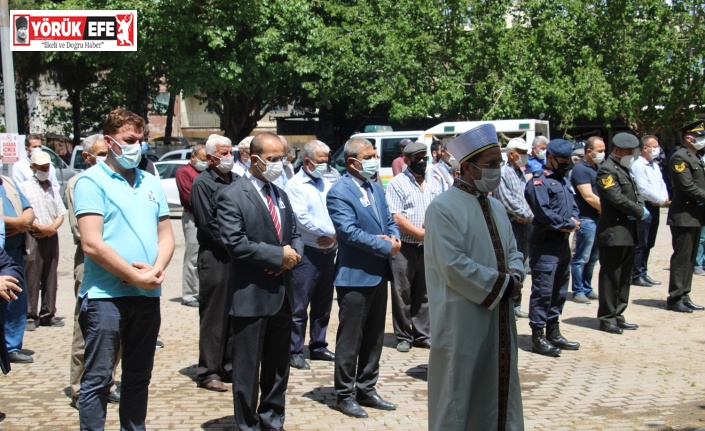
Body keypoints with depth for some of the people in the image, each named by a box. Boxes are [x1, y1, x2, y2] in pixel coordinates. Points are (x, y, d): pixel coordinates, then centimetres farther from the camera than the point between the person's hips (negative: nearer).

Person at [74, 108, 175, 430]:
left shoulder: (151, 183, 12)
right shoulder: (92, 181, -6)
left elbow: (165, 235, 12)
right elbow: (91, 244, -14)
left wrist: (157, 270, -8)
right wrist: (135, 276, -14)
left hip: (147, 295, 6)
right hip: (105, 295, -6)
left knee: (139, 376, 15)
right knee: (98, 378, -1)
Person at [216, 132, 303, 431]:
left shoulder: (280, 194, 14)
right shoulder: (232, 196, -10)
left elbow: (294, 234, 18)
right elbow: (235, 242, -19)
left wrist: (294, 252, -6)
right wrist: (278, 255, -16)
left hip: (281, 294, 7)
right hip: (251, 295, -7)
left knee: (278, 366, 15)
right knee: (248, 368, 3)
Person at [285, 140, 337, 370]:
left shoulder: (327, 186, 14)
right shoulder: (295, 185, -7)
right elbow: (303, 218, -17)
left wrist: (335, 235, -10)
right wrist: (332, 232, -14)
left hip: (328, 253, 7)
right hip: (307, 254, -7)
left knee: (323, 305, 14)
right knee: (299, 306, -2)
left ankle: (318, 346, 25)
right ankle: (295, 351, 5)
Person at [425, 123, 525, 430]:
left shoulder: (495, 207, 12)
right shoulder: (443, 208, -14)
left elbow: (512, 250, 17)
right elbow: (453, 266, -21)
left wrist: (516, 274, -6)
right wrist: (503, 284, -15)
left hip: (499, 318, 8)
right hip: (462, 321, -8)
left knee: (498, 389, 15)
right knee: (460, 396, 2)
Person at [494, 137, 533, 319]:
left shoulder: (521, 174, 16)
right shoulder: (503, 174, -9)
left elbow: (528, 198, 17)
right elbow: (508, 202, -16)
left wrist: (528, 216, -1)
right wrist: (526, 214, -10)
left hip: (525, 224, 8)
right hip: (511, 225, -8)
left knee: (522, 267, 12)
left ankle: (516, 305, 21)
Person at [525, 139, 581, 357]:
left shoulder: (563, 181, 19)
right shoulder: (539, 182, -11)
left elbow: (573, 206, 18)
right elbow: (544, 213, -22)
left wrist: (573, 220, -5)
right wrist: (568, 224, -12)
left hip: (562, 244, 10)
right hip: (545, 246, -9)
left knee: (559, 290, 15)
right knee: (542, 291, -7)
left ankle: (553, 333, 25)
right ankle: (537, 337, -2)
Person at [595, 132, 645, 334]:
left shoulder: (625, 170, 18)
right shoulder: (607, 170, -13)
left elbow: (635, 195, 19)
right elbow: (617, 199, -21)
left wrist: (641, 207, -3)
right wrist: (640, 212, -11)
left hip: (628, 232, 10)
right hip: (613, 232, -10)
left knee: (624, 278, 13)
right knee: (611, 277, -3)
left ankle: (617, 316, 21)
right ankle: (607, 319, 4)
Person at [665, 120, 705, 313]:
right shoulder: (679, 157, -13)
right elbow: (688, 187, -20)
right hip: (683, 216, -9)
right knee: (682, 257, -4)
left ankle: (684, 296, 18)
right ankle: (675, 299, 2)